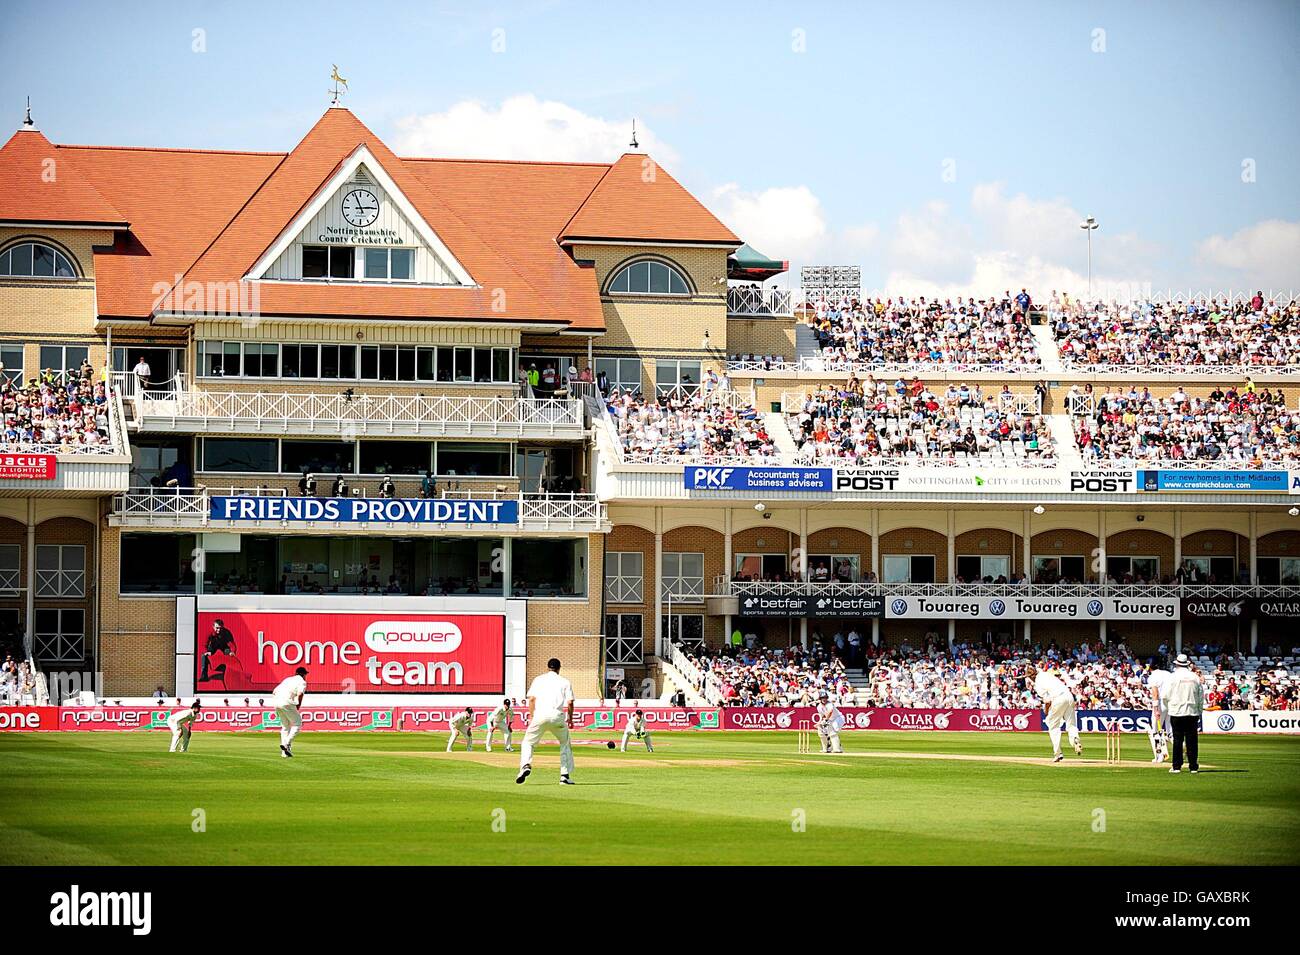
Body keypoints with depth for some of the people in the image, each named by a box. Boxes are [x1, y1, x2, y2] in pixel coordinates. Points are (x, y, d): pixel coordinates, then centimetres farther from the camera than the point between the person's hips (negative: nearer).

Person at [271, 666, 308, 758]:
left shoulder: (287, 679, 28)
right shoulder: (302, 681, 8)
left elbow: (274, 692, 22)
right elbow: (300, 694, -12)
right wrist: (297, 708, 0)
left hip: (276, 701, 7)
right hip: (287, 702, -7)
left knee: (285, 726, 18)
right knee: (297, 723, 5)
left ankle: (284, 752, 15)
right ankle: (287, 744, -12)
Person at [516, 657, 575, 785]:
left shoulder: (538, 679, 16)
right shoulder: (564, 682, 15)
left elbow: (532, 699, 6)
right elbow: (570, 702, 5)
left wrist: (531, 717, 10)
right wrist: (570, 719, 16)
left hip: (540, 715, 0)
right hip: (557, 716, 0)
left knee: (528, 742, 12)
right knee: (565, 744, 20)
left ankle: (525, 765, -17)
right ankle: (565, 776, 13)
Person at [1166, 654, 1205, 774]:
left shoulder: (1174, 677, -5)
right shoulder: (1195, 677, 4)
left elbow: (1166, 695, -5)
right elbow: (1201, 697, 7)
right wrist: (1199, 711, 15)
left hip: (1177, 711, -2)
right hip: (1193, 712, 2)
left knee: (1178, 739, 1)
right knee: (1192, 740, 5)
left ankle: (1177, 766, 0)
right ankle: (1193, 766, 4)